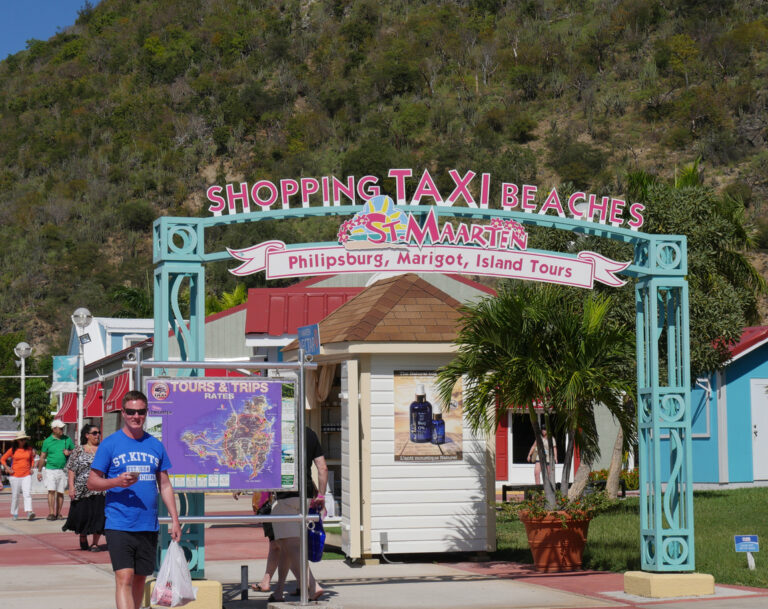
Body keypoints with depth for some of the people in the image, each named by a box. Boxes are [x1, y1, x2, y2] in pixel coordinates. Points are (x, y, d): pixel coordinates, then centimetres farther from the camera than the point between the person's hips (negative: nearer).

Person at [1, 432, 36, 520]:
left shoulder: (29, 449, 6)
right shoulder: (12, 450, 0)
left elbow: (32, 460, 23)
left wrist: (31, 468, 9)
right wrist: (7, 468, -2)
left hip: (27, 475, 1)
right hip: (15, 475, -1)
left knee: (27, 493, -14)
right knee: (15, 495, 6)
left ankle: (29, 513, -24)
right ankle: (14, 514, 18)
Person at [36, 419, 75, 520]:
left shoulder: (67, 439, 9)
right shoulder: (47, 441, 3)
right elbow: (42, 457, 7)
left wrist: (69, 452, -5)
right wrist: (39, 471, 6)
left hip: (63, 470, 2)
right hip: (50, 469, -2)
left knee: (60, 492, 4)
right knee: (51, 491, -11)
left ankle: (58, 513, 11)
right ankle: (51, 513, -13)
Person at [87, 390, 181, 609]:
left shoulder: (155, 445, 11)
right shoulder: (110, 444, 0)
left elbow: (165, 485, 16)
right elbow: (91, 482, 0)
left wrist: (175, 519, 9)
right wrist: (117, 481, -19)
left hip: (149, 526, 4)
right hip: (119, 524, -4)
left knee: (140, 578, 10)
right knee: (124, 578, -12)